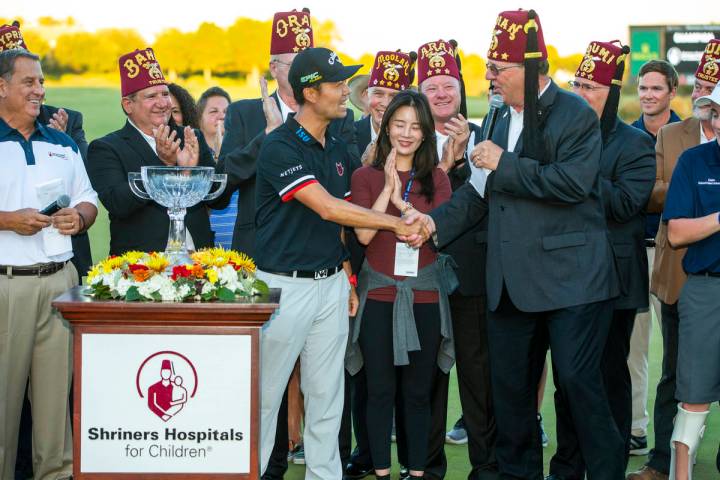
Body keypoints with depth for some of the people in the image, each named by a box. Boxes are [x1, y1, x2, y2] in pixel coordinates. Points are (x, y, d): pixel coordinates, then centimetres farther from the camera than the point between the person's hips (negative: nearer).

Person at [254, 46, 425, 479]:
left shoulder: (338, 148, 11)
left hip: (331, 284, 7)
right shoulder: (280, 148, -14)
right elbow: (328, 208, -20)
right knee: (266, 392, 0)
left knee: (327, 395, 11)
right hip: (284, 285, -7)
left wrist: (347, 276, 12)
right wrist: (396, 224, -15)